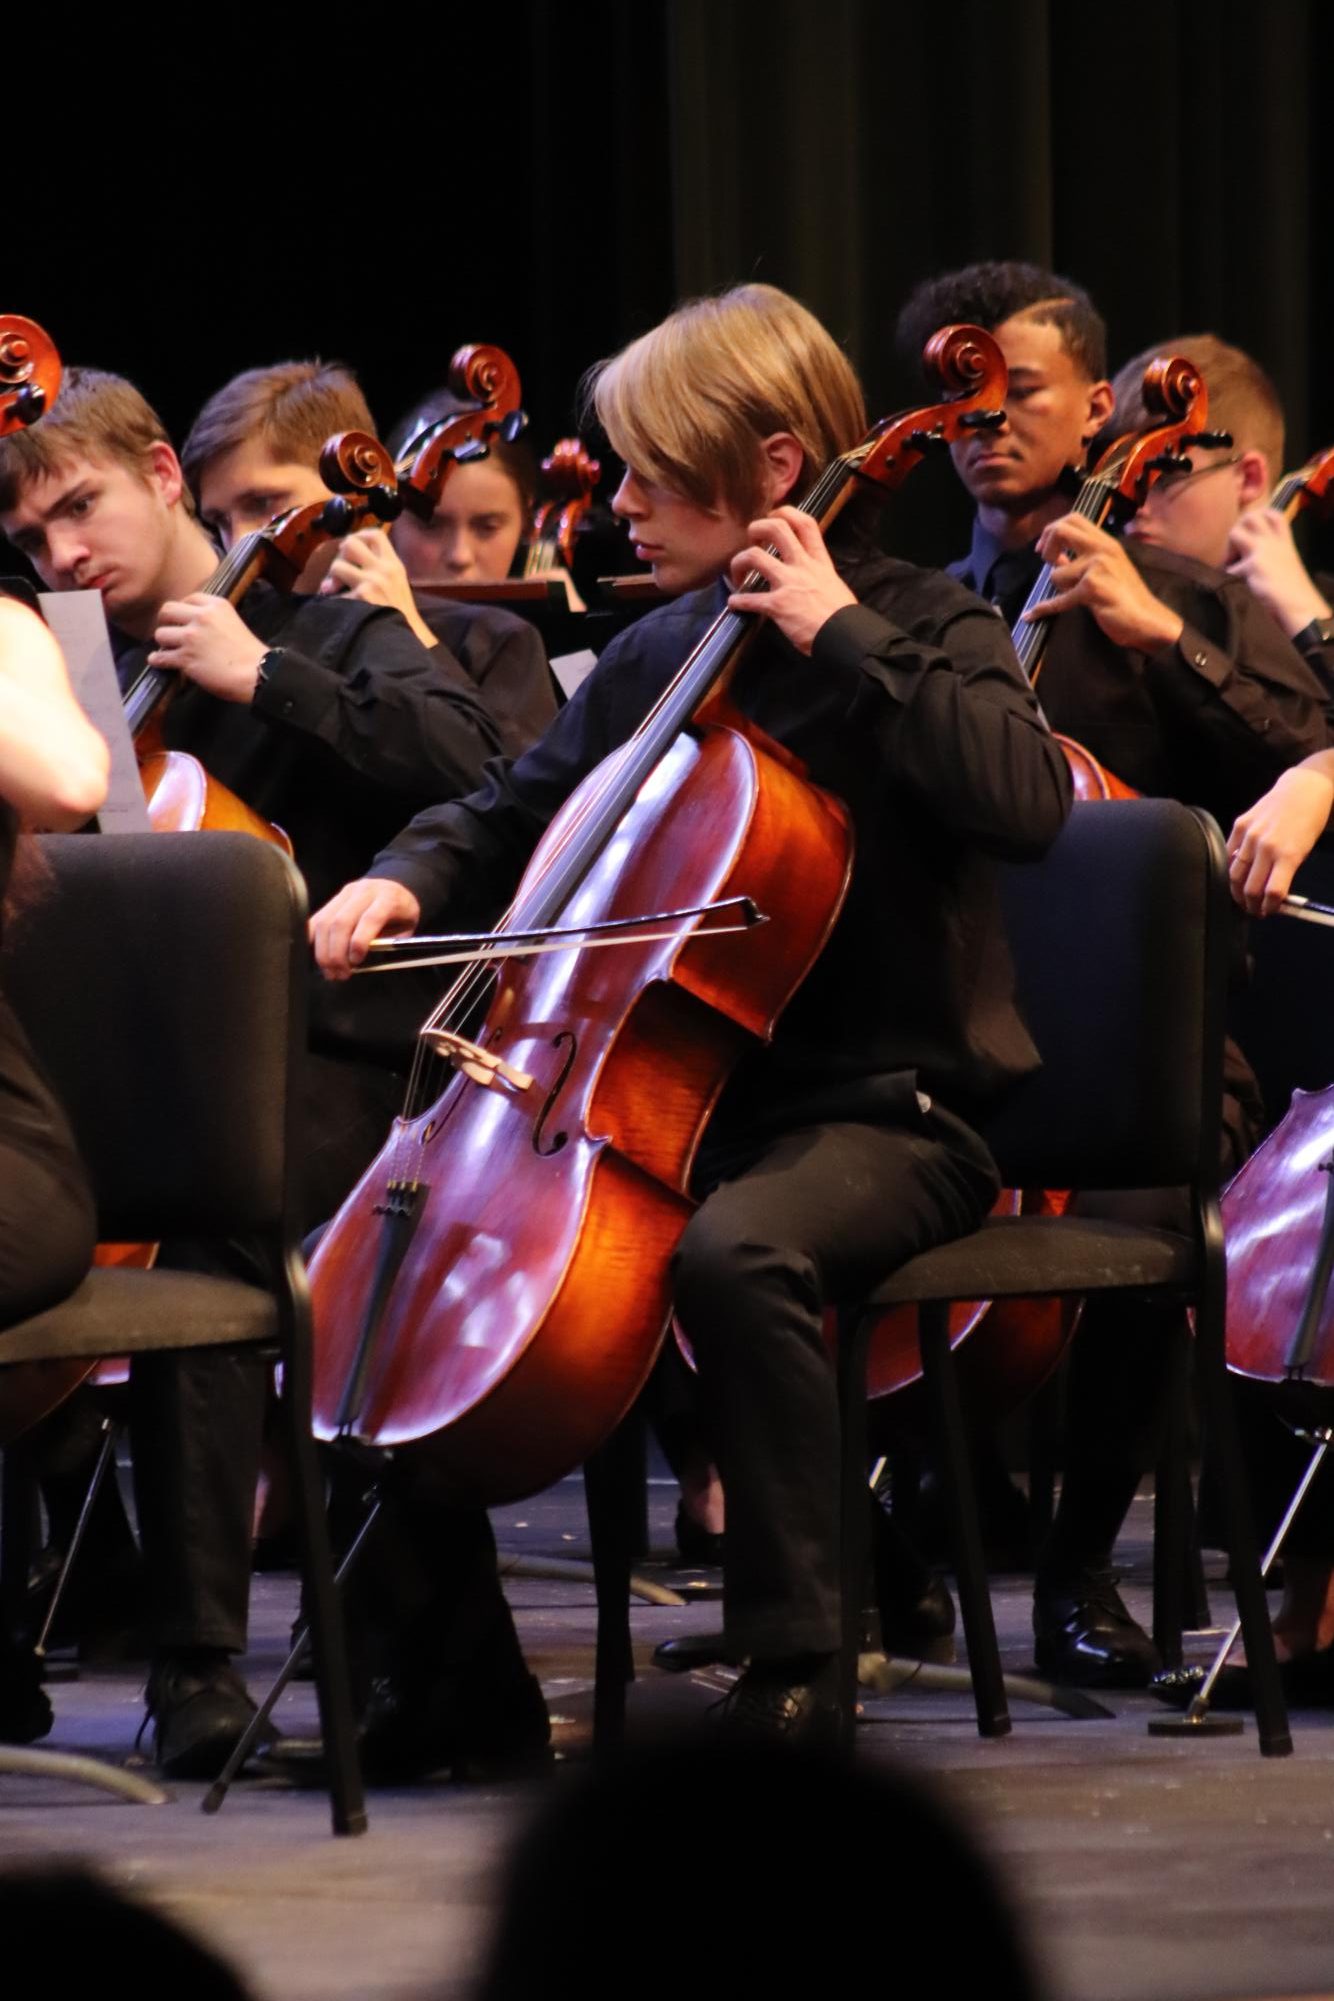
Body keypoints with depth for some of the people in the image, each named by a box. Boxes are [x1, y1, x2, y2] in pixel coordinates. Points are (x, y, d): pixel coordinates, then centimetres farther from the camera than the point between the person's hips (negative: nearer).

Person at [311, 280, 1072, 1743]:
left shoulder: (917, 628, -6)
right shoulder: (659, 657, 12)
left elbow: (1026, 799, -25)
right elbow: (519, 812, 24)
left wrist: (843, 636, -22)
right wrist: (408, 881, 3)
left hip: (884, 1111, -7)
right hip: (684, 1097, 7)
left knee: (736, 1248, -38)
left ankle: (792, 1664, -29)